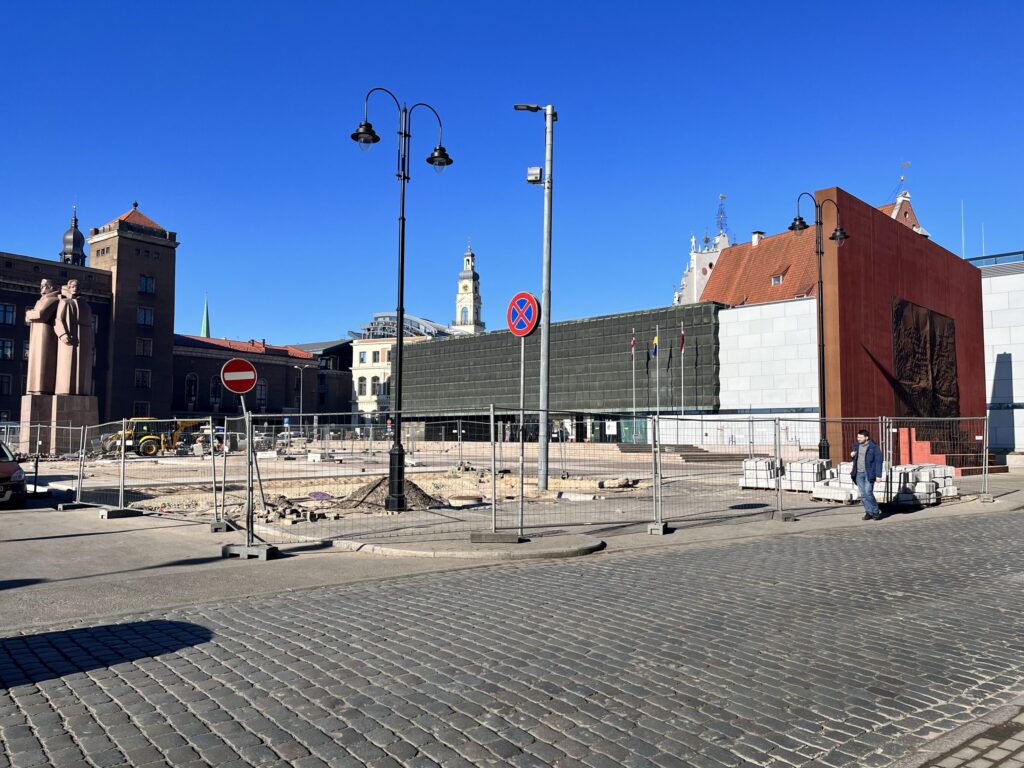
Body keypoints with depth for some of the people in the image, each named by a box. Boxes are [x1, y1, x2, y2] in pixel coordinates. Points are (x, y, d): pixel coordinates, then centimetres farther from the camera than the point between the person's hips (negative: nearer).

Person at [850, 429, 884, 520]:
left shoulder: (874, 447, -8)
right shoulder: (857, 445, 9)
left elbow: (878, 461, -9)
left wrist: (878, 475, -13)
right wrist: (852, 455, 0)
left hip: (869, 473, -6)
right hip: (859, 473, 6)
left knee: (868, 492, -11)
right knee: (863, 494, 4)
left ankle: (876, 511, 6)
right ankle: (869, 512, 13)